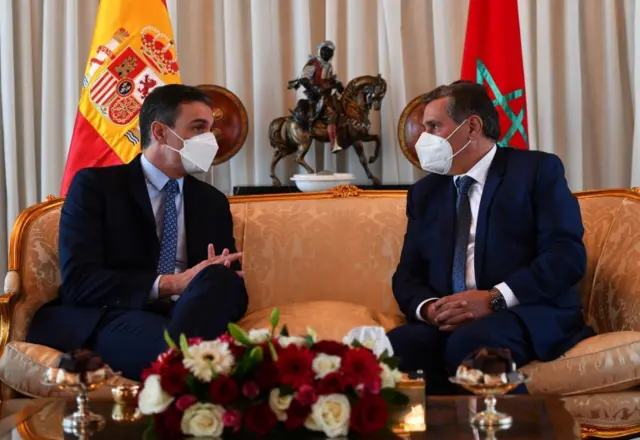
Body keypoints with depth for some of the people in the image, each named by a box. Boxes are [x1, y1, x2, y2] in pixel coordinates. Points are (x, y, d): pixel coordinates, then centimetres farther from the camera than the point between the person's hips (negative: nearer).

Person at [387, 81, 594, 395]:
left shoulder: (537, 169, 5)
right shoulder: (424, 192, 21)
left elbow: (567, 255, -7)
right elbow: (408, 275, 17)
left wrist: (494, 299, -19)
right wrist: (428, 308, -7)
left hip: (529, 315, -4)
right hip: (447, 324, 4)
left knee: (469, 344, -38)